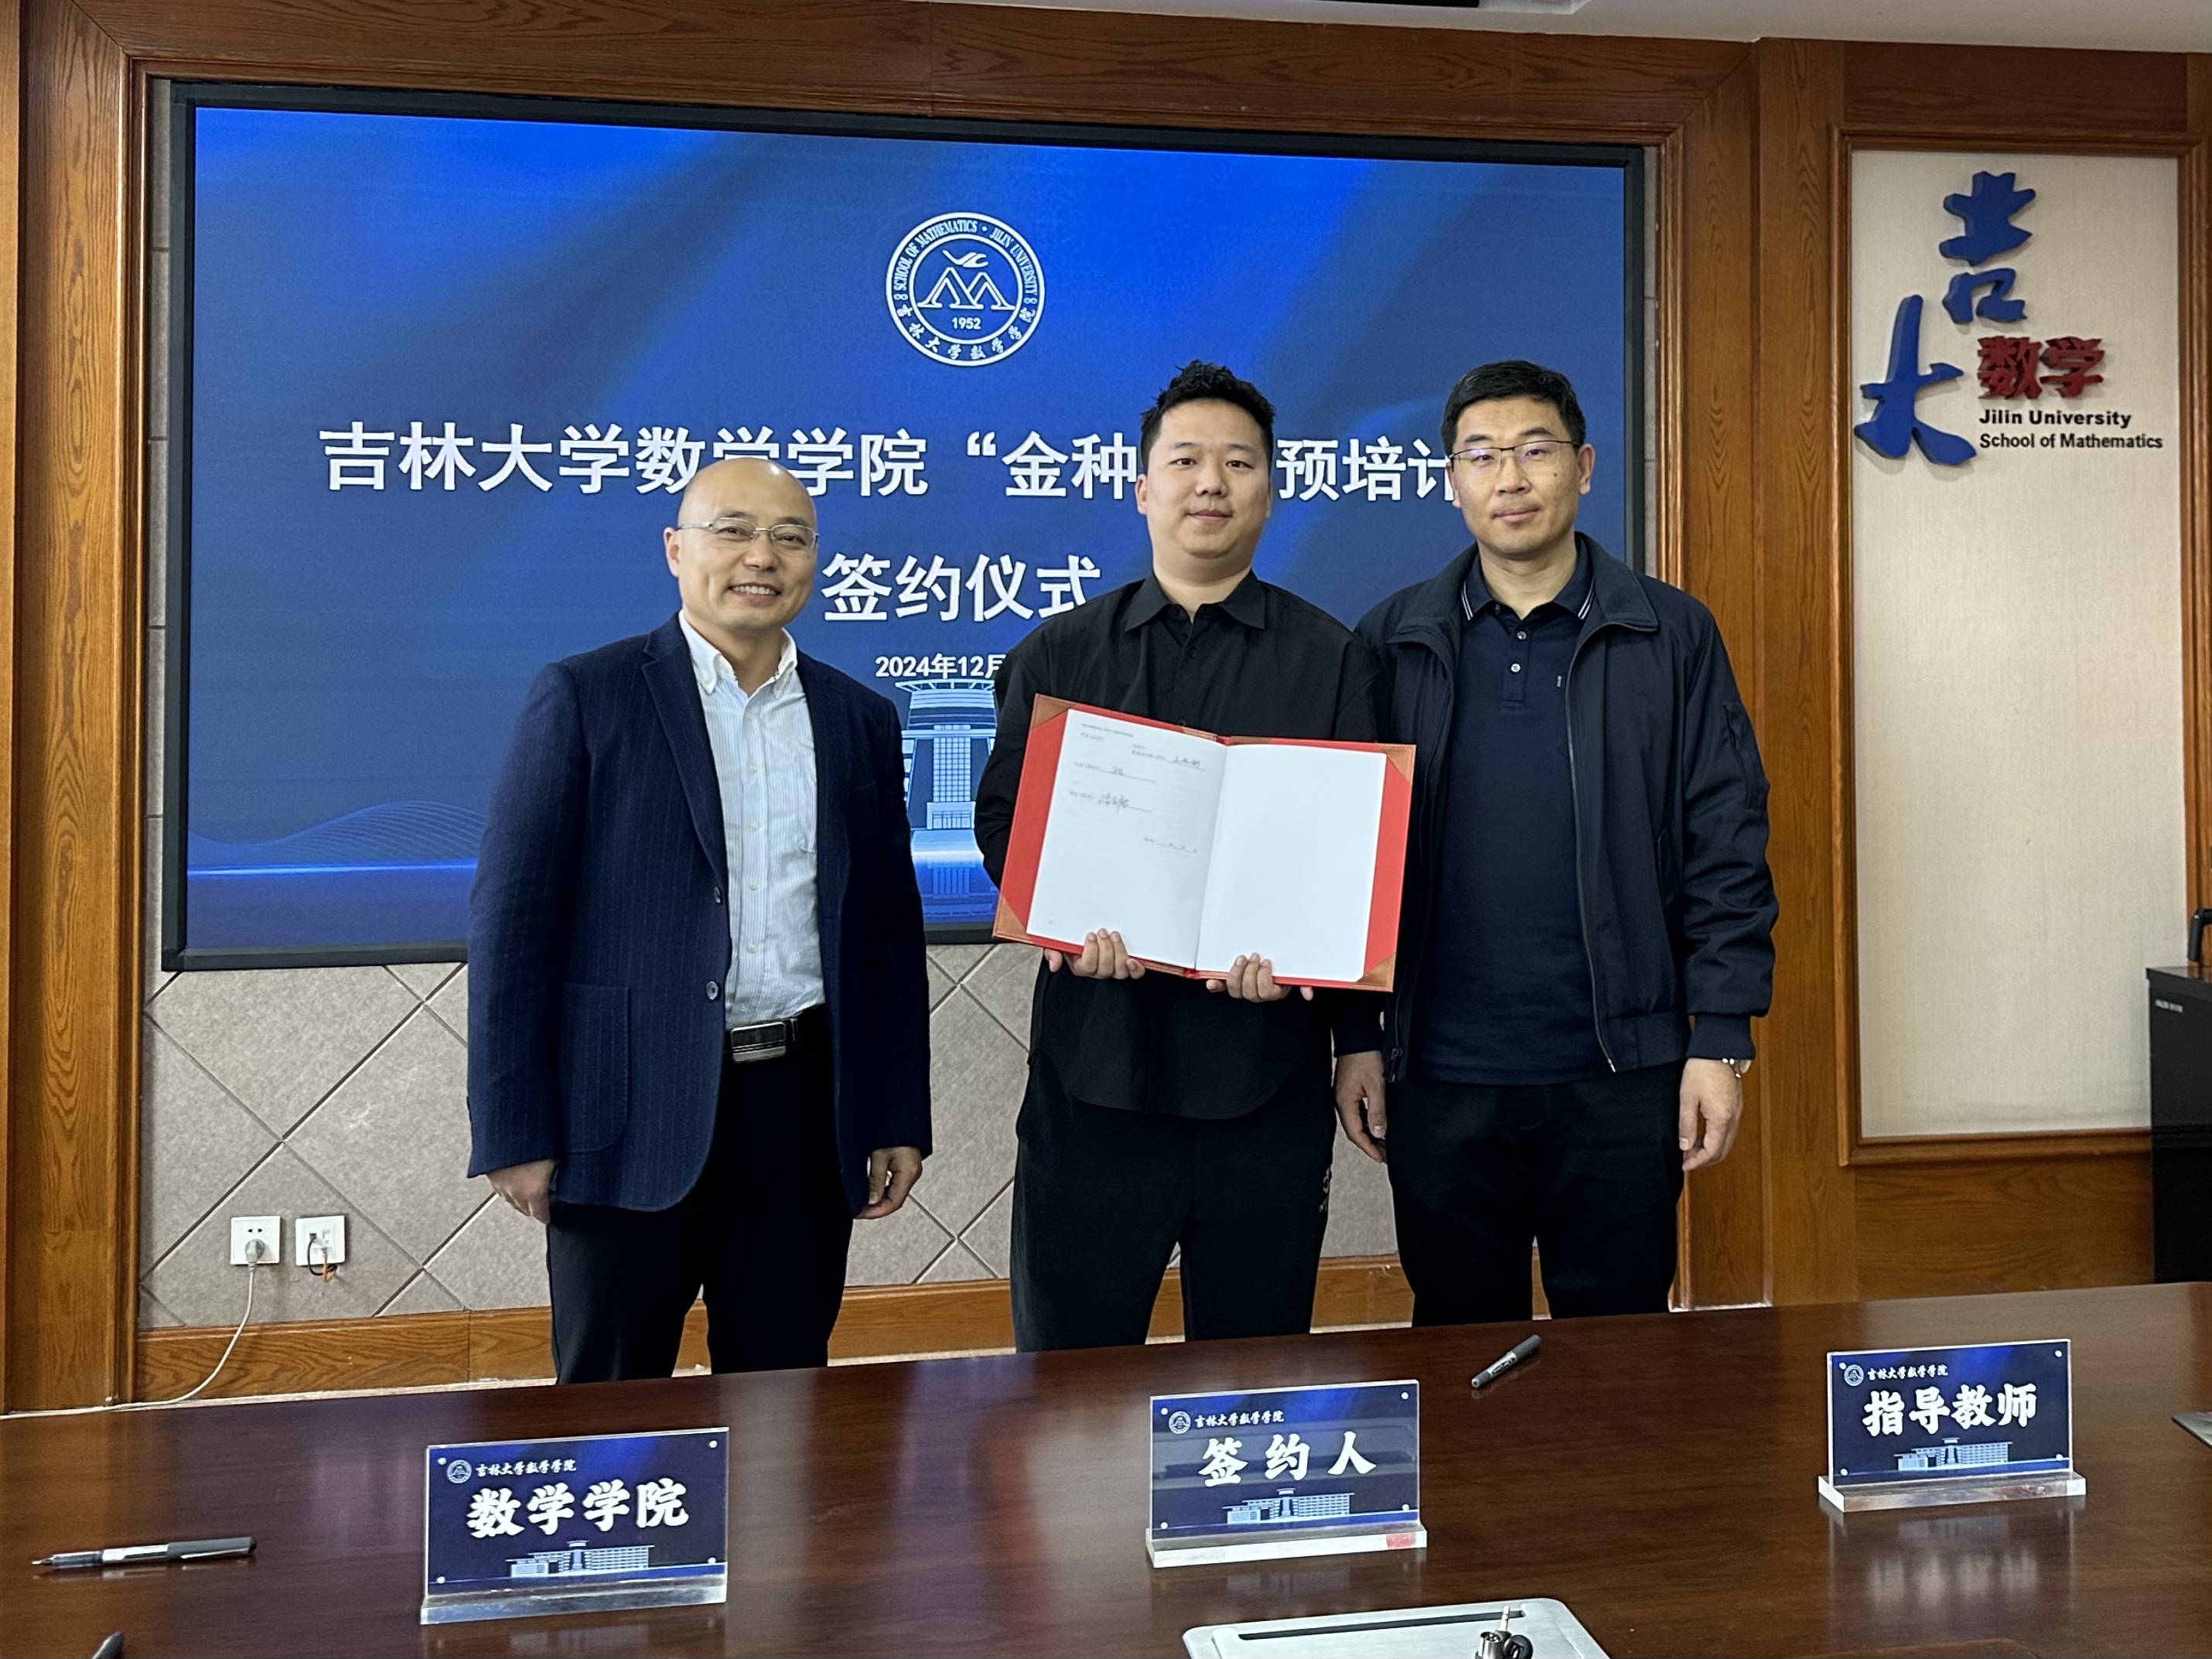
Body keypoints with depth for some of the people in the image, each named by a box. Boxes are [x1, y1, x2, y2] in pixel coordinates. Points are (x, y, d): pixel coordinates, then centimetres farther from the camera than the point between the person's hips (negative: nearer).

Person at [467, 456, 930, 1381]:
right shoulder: (583, 698, -2)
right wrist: (514, 1132, -8)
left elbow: (891, 933, 12)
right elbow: (512, 920, -4)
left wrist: (899, 1122, 8)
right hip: (631, 1113, -3)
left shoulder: (861, 721, 10)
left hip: (803, 1107, 3)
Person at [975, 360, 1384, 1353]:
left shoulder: (1331, 659, 7)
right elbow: (1002, 820, 6)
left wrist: (1361, 1041, -11)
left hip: (1268, 1064, 0)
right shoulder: (1057, 654, 11)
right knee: (1067, 1358, 7)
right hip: (1096, 1057, 1)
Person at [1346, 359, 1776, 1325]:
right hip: (1439, 1079, 1)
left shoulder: (1672, 636, 3)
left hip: (1622, 1074, 0)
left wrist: (1721, 1038, -4)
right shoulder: (1392, 644, 5)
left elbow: (1726, 850, 2)